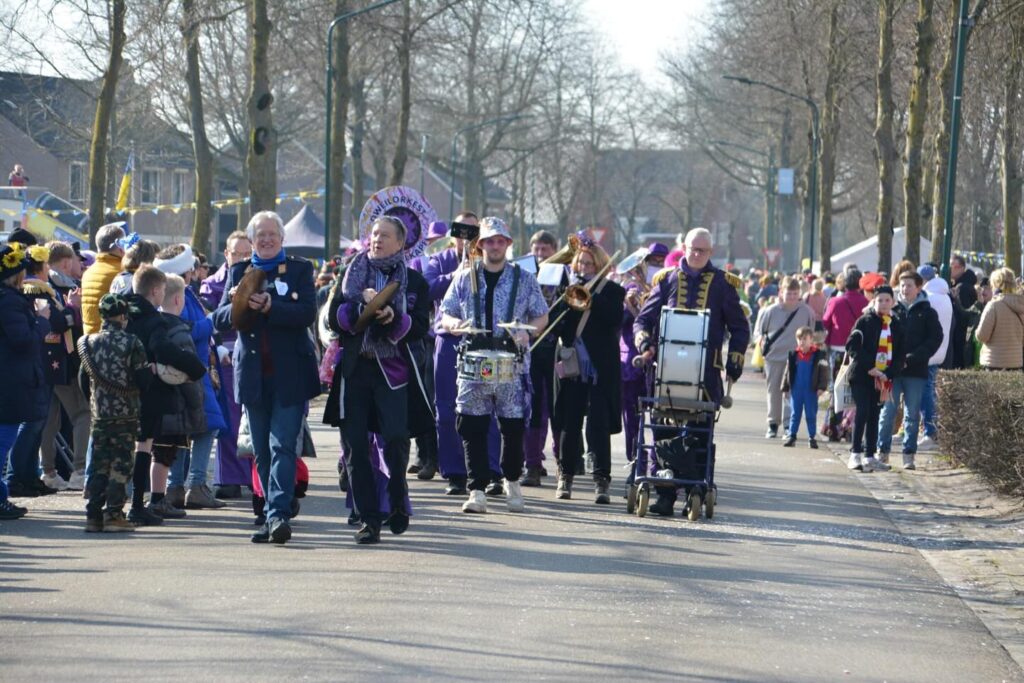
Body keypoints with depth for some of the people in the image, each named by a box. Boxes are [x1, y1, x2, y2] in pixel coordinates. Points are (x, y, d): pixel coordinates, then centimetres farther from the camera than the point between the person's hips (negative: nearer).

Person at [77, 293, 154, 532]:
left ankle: (93, 515, 5)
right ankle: (113, 514, -4)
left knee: (99, 465, 8)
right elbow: (143, 379, -9)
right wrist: (151, 370, 13)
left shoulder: (90, 343, 3)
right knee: (120, 463, 0)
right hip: (126, 412, -4)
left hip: (99, 414, 4)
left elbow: (83, 379, 10)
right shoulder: (131, 343, -9)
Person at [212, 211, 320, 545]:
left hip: (289, 375, -4)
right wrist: (237, 305, -16)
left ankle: (278, 514, -17)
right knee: (262, 452, 7)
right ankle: (274, 516, 14)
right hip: (253, 375, 4)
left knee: (282, 446, -11)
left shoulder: (299, 269, 4)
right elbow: (219, 319, 5)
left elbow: (308, 313, -10)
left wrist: (270, 307, -23)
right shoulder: (239, 272, 13)